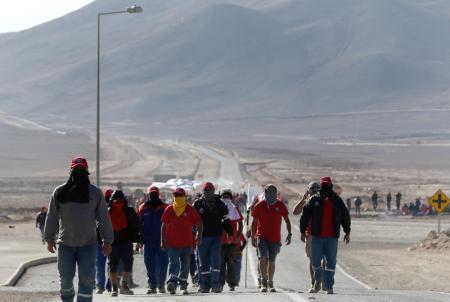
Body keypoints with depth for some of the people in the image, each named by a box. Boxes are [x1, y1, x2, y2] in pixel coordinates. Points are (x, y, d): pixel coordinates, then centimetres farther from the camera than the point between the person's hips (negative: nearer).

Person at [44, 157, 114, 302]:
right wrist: (50, 238, 7)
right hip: (65, 244, 1)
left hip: (88, 245, -1)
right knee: (65, 279, 6)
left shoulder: (95, 193, 4)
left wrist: (107, 241, 3)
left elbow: (104, 218, 6)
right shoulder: (60, 192, 3)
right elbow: (52, 217, 9)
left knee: (86, 280, -6)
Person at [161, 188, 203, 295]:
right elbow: (164, 226, 11)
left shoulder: (190, 210, 2)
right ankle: (172, 282, -26)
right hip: (172, 244, -1)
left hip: (187, 243, 1)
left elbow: (199, 223, 7)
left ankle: (183, 286, 21)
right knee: (173, 263, -15)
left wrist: (199, 236, -5)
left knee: (185, 265, 9)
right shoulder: (169, 210, 4)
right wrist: (163, 240, 7)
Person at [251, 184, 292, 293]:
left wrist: (289, 234, -1)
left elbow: (287, 220, 9)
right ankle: (264, 281, -13)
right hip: (262, 237, -2)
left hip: (275, 238, 2)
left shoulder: (280, 205, 1)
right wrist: (253, 237, -1)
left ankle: (270, 283, 21)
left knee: (271, 261, 9)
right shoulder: (259, 206, -2)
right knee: (263, 258, -19)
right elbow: (254, 222, 4)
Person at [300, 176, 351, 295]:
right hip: (317, 236, -1)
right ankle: (317, 283, 23)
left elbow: (345, 217, 17)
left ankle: (329, 286, 4)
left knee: (331, 263, -1)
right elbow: (305, 216, 5)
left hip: (332, 237, 1)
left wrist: (347, 233, 16)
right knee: (316, 261, 2)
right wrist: (303, 231, 2)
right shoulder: (314, 200, 3)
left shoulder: (337, 201, 8)